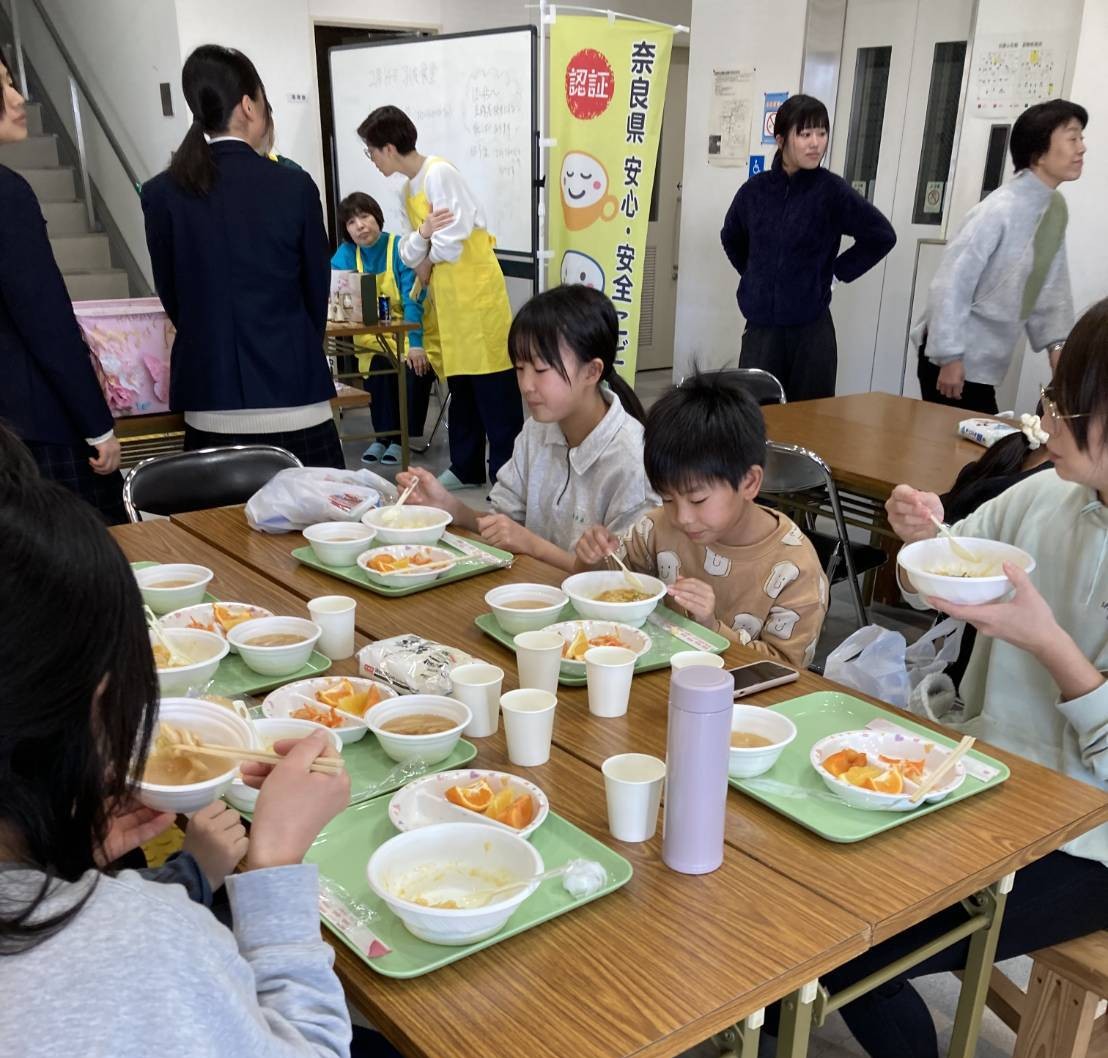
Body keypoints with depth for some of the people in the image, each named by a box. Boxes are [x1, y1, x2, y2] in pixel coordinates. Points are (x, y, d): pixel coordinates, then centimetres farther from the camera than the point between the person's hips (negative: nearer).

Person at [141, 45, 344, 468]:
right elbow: (317, 291, 5)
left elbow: (172, 297, 8)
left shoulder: (161, 193, 0)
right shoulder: (294, 186, -6)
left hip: (210, 401, 2)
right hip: (292, 392, -2)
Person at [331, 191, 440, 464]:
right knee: (377, 367, -28)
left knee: (415, 368, -29)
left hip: (410, 331, -2)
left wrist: (415, 344, -28)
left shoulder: (402, 248, -9)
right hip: (371, 335, 2)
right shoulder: (346, 253, 3)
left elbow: (413, 298, -16)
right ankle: (383, 435, -14)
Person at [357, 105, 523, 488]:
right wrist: (421, 235, -12)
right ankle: (466, 467, 23)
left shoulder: (439, 173, -13)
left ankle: (506, 471, 0)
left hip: (476, 292, -9)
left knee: (494, 388, -5)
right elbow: (410, 253, 10)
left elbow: (451, 237, -19)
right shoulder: (409, 189, 15)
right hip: (447, 299, 9)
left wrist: (427, 265, -1)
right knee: (460, 386, 14)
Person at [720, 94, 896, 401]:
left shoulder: (831, 190, -6)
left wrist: (838, 271, 0)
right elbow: (732, 238, 23)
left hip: (811, 328, -2)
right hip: (760, 327, 2)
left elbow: (882, 235, 1)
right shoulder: (755, 189, 4)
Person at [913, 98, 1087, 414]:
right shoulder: (1000, 210, -22)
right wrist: (950, 357, -21)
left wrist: (1056, 343, -2)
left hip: (988, 362, 8)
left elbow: (1052, 285, 10)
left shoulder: (1056, 207, 3)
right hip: (956, 357, -8)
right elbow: (951, 283, -22)